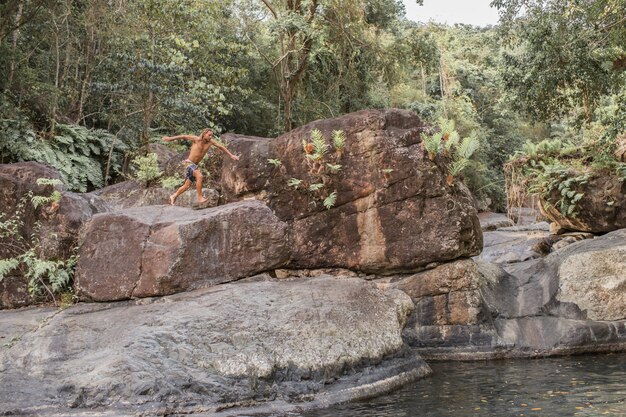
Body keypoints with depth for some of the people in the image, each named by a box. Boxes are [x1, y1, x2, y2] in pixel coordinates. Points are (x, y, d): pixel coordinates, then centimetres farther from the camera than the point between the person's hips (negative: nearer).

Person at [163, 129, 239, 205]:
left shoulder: (210, 142, 0)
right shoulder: (196, 139, -13)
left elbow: (221, 147, 7)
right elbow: (184, 136, -6)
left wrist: (231, 155, 7)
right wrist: (170, 138, -4)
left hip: (195, 165, 7)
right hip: (189, 163, -7)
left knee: (187, 186, 11)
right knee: (199, 176, -26)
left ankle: (174, 196, 27)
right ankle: (200, 198, -23)